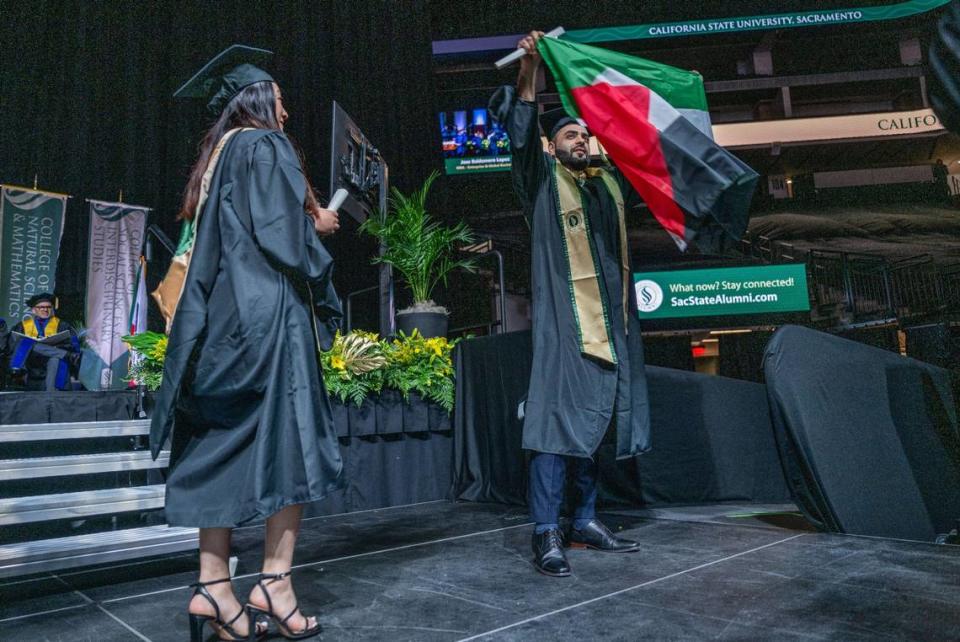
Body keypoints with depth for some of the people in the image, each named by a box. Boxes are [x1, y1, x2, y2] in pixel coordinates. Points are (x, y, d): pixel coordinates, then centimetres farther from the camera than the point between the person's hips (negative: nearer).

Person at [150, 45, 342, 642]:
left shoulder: (216, 156, 24)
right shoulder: (266, 147, -1)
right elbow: (281, 235, -13)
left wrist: (307, 222, 27)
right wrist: (317, 228, 7)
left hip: (220, 317, 8)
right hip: (268, 312, -8)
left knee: (223, 447, 4)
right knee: (288, 438, -5)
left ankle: (214, 583, 4)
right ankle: (274, 581, -6)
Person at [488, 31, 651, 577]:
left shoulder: (610, 182, 20)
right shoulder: (542, 178, 6)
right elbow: (521, 134, -10)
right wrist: (529, 71, -20)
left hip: (611, 321, 6)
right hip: (565, 319, -6)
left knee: (595, 422, 9)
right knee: (561, 419, -10)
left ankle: (586, 521, 18)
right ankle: (546, 532, -5)